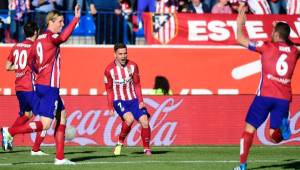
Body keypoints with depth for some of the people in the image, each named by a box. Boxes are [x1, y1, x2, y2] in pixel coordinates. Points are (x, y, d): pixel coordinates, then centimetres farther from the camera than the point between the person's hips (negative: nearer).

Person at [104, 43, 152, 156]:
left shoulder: (133, 66, -1)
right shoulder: (109, 70, -8)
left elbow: (137, 85, 7)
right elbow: (109, 90, -1)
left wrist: (140, 101, -3)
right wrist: (111, 107, -4)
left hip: (133, 100, 3)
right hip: (119, 100, -3)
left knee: (145, 122, -12)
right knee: (129, 119, -30)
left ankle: (146, 148, 4)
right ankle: (120, 142, -8)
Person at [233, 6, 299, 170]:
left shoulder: (267, 47, -3)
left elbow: (240, 39, 4)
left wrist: (239, 24, 20)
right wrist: (282, 29, 41)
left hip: (265, 95, -3)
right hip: (284, 98, 3)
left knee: (249, 129, 9)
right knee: (274, 136, 7)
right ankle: (283, 127, -28)